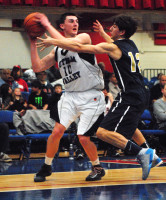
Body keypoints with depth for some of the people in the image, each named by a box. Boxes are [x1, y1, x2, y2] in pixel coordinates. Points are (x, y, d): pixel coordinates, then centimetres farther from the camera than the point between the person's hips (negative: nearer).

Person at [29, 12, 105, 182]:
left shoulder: (84, 38, -5)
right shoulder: (57, 50, 12)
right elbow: (37, 68, 9)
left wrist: (47, 25, -18)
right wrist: (33, 43, 3)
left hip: (91, 96, -4)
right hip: (70, 95, 5)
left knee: (83, 138, -7)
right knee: (57, 131, -10)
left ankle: (98, 168, 18)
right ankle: (46, 167, 10)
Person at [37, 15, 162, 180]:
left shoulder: (112, 48, -12)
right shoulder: (130, 44, 12)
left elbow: (79, 47, -15)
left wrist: (53, 41, -8)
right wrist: (102, 33, 49)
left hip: (130, 97, -10)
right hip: (140, 95, 10)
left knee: (103, 132, -15)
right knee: (128, 126, 34)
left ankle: (141, 153, -18)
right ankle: (152, 157, 39)